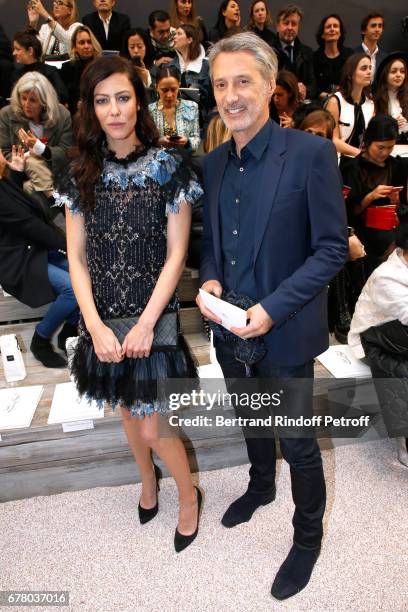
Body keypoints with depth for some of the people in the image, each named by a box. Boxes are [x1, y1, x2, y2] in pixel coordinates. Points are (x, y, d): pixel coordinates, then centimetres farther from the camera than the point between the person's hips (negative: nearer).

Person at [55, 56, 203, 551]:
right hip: (103, 319, 4)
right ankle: (147, 480, 49)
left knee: (153, 427, 3)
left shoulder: (168, 167, -7)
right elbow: (76, 258, 1)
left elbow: (176, 255, -10)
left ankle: (189, 494, 34)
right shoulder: (81, 174, 2)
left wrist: (145, 324, -16)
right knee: (127, 409, 21)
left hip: (154, 315, -3)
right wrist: (96, 326, -10)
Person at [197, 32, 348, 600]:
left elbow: (332, 248, -14)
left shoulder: (311, 152, -14)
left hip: (285, 334, -5)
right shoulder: (214, 162, 5)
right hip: (230, 329, 6)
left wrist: (273, 308, -22)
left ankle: (308, 537, 39)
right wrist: (209, 280, -8)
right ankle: (261, 486, 56)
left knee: (297, 442, 11)